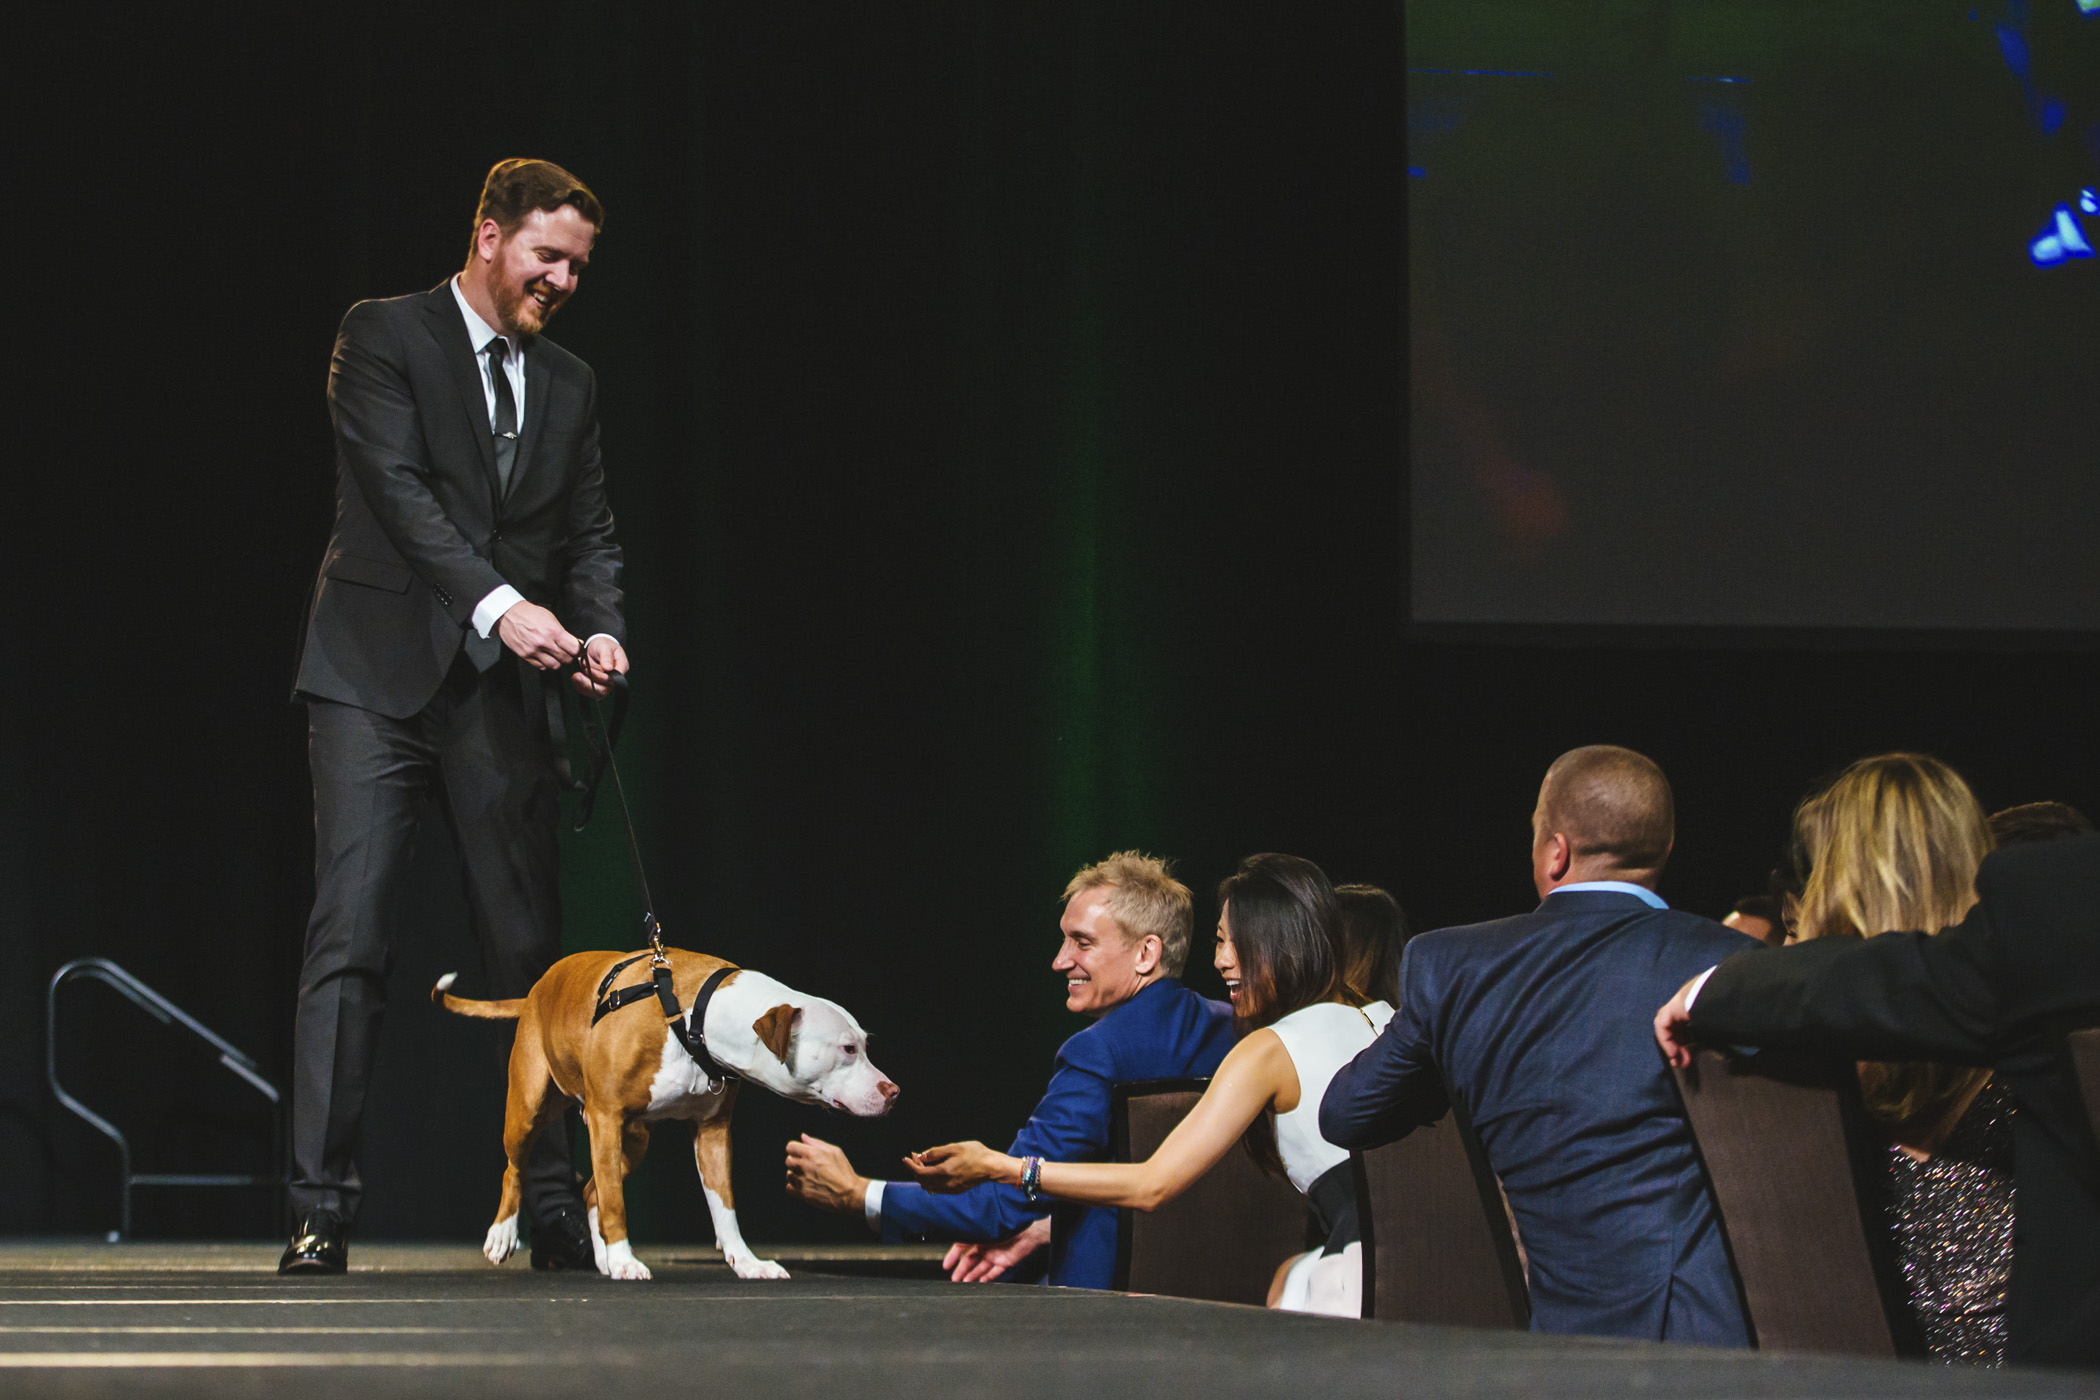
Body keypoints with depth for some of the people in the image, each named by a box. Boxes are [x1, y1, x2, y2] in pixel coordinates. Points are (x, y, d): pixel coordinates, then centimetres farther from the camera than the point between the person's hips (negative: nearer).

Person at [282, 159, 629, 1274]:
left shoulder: (568, 385, 17)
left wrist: (599, 632, -7)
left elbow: (588, 532, 14)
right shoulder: (384, 338, -1)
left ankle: (552, 1206, 12)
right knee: (349, 941, -9)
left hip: (501, 699, 5)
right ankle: (320, 1209, -9)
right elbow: (400, 488, -12)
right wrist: (498, 605, -23)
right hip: (378, 680, -5)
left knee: (529, 950, 5)